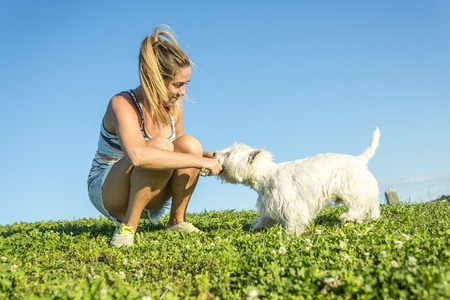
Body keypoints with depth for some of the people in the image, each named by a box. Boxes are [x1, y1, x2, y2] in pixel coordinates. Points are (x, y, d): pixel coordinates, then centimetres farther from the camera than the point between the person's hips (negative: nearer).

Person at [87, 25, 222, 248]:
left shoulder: (173, 107, -6)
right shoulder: (122, 104, -25)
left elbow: (182, 152, 9)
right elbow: (138, 155, -45)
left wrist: (208, 157, -12)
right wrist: (199, 161, -39)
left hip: (149, 196, 6)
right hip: (107, 193, -6)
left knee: (189, 144, -20)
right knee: (160, 146, -34)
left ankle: (177, 221, -7)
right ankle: (127, 226, -21)